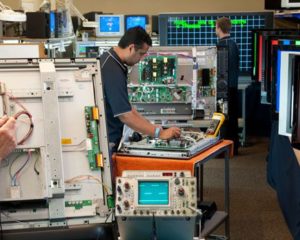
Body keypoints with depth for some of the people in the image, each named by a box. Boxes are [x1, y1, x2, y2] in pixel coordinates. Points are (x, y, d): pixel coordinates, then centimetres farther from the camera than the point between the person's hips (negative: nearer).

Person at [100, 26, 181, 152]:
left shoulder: (109, 59, 6)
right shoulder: (113, 71, -24)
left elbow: (123, 104, 12)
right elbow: (125, 116, -25)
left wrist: (149, 125, 8)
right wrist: (160, 133, -19)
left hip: (109, 137, 9)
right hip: (107, 141, -9)